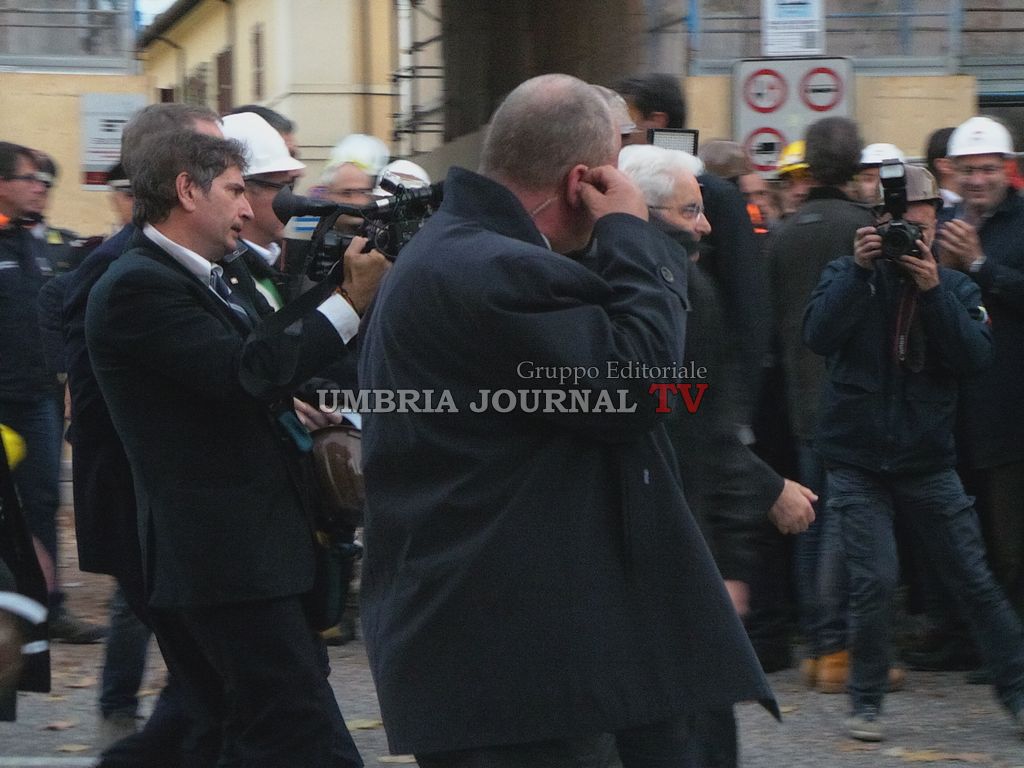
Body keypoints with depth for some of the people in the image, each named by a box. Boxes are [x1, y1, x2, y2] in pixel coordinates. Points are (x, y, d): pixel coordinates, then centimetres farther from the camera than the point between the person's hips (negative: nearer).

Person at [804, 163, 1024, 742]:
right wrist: (859, 269, -26)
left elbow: (976, 358, -13)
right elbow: (819, 335, -18)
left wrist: (932, 290, -22)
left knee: (976, 580, 3)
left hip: (928, 461, 2)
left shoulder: (955, 288, 3)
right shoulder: (849, 276, 0)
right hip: (857, 461, -2)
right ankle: (867, 701, 7)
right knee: (874, 582, -10)